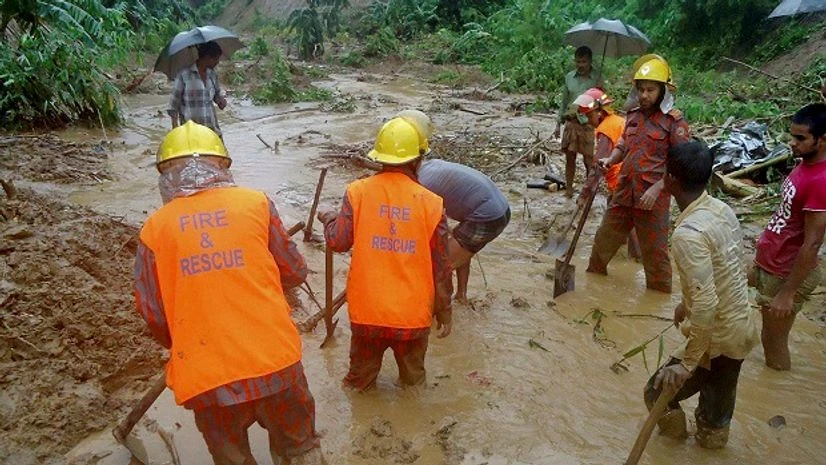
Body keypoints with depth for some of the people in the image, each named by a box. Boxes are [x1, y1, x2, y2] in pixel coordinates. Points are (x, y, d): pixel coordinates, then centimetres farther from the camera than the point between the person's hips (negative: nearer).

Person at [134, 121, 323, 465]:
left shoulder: (154, 228, -2)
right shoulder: (256, 204, -4)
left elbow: (153, 313, 0)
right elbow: (294, 272, 4)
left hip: (206, 375, 1)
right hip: (275, 361, 0)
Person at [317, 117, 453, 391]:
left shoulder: (358, 192, -9)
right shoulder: (431, 203, -9)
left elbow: (338, 241, -9)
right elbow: (440, 268, -4)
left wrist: (328, 218, 13)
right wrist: (444, 312, 9)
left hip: (367, 312, 0)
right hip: (413, 315, 0)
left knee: (359, 382, 22)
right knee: (413, 379, 24)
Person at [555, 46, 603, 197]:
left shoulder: (597, 78, -4)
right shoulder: (569, 77, 5)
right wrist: (558, 124, 10)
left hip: (588, 123, -3)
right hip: (571, 122, 3)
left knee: (589, 159, 3)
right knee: (570, 157, 8)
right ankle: (568, 189, 18)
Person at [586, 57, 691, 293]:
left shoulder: (674, 121, -9)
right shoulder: (633, 115, 10)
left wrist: (657, 188, -20)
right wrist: (610, 160, 1)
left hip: (652, 197, -6)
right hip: (624, 191, 6)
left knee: (654, 250, 5)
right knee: (604, 237, 17)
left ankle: (660, 292, 22)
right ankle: (594, 274, 37)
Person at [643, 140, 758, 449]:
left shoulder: (688, 233, -29)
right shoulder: (723, 210, -1)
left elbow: (706, 304, -32)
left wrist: (688, 363, -24)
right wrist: (687, 303, 26)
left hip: (717, 337, -8)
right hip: (741, 328, 8)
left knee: (659, 392, 12)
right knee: (718, 396, 29)